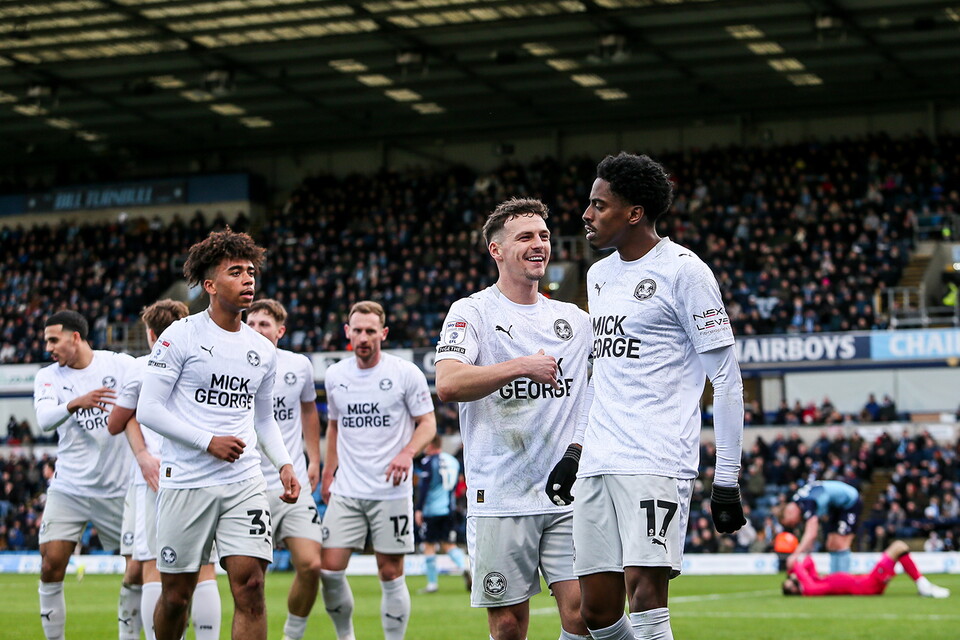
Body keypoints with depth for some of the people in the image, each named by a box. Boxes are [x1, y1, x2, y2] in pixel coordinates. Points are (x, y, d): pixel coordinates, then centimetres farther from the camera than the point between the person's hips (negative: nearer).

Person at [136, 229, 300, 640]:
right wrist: (209, 441, -14)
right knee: (175, 595, 5)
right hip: (186, 482, -3)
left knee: (250, 584, -10)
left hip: (245, 482, 3)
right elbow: (148, 409, -8)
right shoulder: (181, 336, -5)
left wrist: (283, 464, 6)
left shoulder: (262, 350, 12)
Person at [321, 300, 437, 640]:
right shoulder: (335, 376, 8)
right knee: (329, 570, -5)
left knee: (391, 574, -1)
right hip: (346, 491, 3)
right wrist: (328, 473, 17)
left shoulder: (406, 373, -5)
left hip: (391, 492, -3)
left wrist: (407, 452, -19)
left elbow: (428, 423, -1)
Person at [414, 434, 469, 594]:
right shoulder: (453, 461, 12)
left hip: (431, 510, -6)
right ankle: (464, 568, -16)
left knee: (429, 546, 3)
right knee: (448, 544, 10)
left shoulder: (428, 462, -8)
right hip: (450, 509, 6)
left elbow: (423, 487, -13)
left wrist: (418, 509, -12)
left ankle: (432, 583, 4)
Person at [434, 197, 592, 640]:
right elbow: (448, 384, -16)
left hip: (567, 492, 3)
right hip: (500, 499, -3)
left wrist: (580, 448, 4)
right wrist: (522, 366, -21)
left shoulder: (574, 319, 15)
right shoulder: (472, 312, 1)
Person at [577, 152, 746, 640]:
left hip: (656, 463, -7)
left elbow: (725, 377, -6)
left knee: (644, 594, -16)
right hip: (597, 467, 7)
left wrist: (727, 480, -10)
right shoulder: (598, 275, 18)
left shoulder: (683, 270, -5)